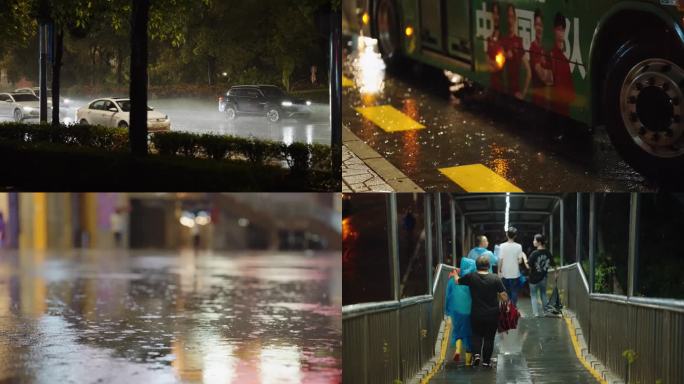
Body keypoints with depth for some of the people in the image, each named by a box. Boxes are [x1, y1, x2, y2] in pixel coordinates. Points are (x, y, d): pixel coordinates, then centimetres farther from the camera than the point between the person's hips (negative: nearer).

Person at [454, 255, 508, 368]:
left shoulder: (471, 277, -8)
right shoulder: (495, 279, -11)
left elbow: (457, 281, 11)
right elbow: (505, 298, -9)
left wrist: (455, 275, 33)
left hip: (476, 315, 1)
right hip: (492, 315, -1)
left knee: (476, 335, 19)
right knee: (489, 337, 13)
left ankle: (476, 354, -3)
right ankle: (486, 361, 16)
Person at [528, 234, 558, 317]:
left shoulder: (534, 253, -21)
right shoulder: (547, 253, -4)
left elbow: (529, 266, -21)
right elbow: (553, 264, 6)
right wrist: (556, 273, 22)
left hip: (534, 278, -5)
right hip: (543, 277, 5)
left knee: (533, 295, 8)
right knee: (543, 295, 19)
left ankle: (536, 312, 2)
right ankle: (545, 311, 24)